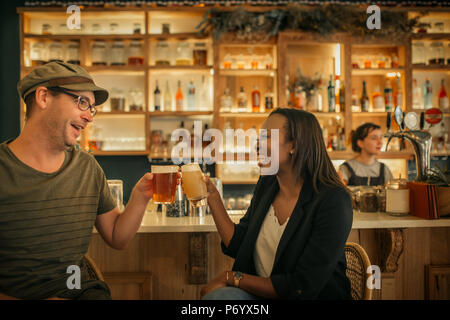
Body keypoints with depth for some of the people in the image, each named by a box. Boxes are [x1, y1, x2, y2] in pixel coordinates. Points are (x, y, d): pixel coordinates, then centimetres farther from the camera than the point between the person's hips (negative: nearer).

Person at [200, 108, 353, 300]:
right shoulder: (266, 184, 4)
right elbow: (237, 245, 7)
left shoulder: (333, 200, -19)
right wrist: (212, 195, 1)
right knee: (217, 296, -27)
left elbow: (303, 287, -20)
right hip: (261, 293, 6)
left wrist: (231, 277, -15)